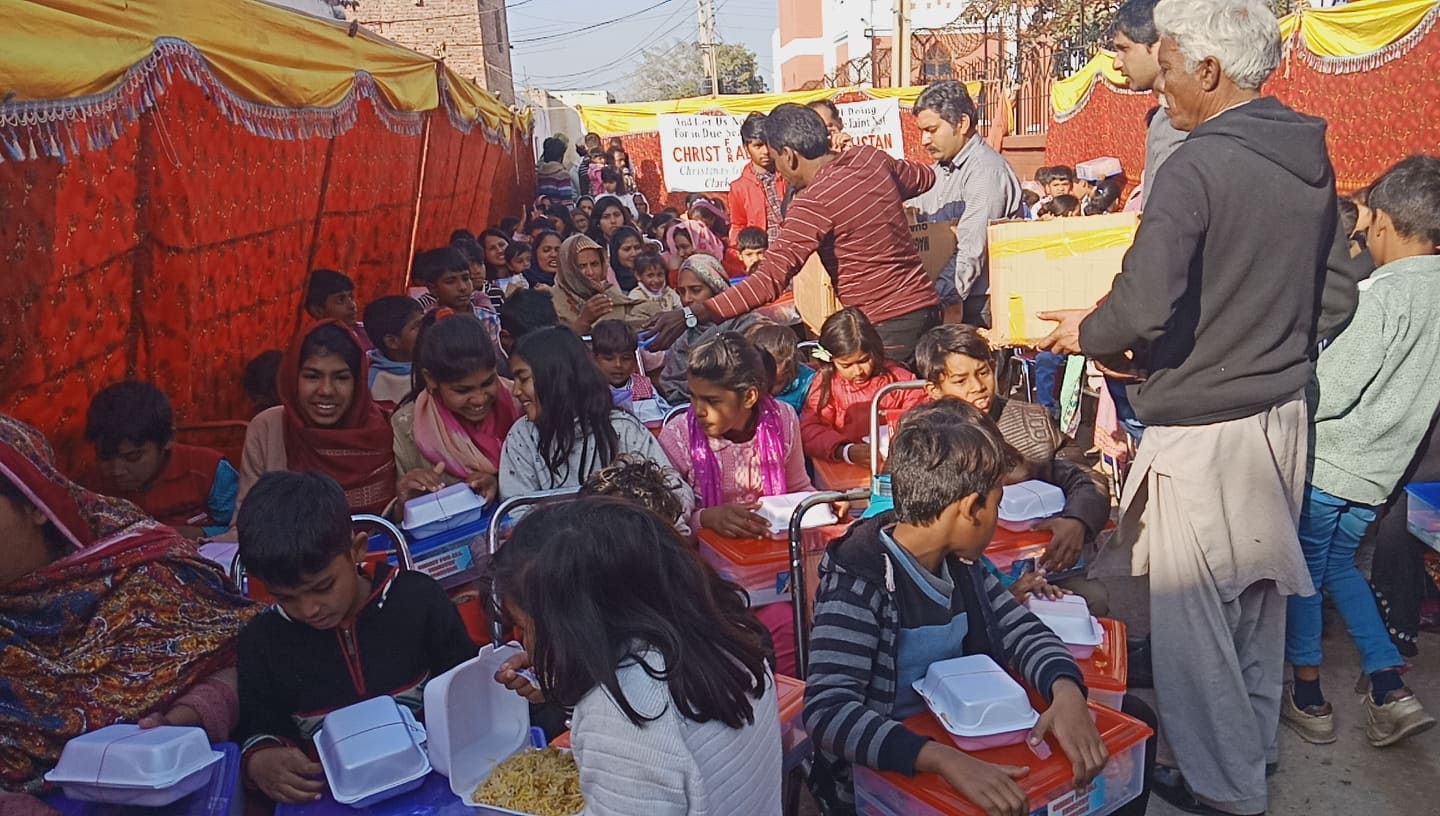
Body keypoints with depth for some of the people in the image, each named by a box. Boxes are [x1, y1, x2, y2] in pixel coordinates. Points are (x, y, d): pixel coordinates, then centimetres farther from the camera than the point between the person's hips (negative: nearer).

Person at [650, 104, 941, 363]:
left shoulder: (814, 202, -18)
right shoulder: (870, 157, 4)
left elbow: (770, 279, -25)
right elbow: (924, 177, 25)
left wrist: (691, 316, -26)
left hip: (886, 324, -8)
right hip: (926, 304, 8)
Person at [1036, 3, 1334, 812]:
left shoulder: (1196, 167, -20)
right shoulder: (1312, 159, 5)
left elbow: (1141, 312, -26)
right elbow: (1332, 296, 13)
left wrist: (1084, 333, -7)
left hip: (1203, 426, -8)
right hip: (1284, 410, 8)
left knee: (1192, 609, 7)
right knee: (1259, 594, 21)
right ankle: (1256, 745, 39)